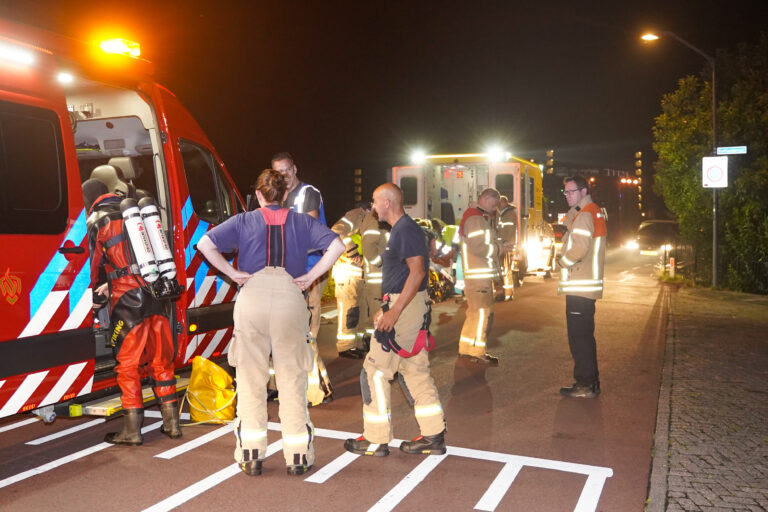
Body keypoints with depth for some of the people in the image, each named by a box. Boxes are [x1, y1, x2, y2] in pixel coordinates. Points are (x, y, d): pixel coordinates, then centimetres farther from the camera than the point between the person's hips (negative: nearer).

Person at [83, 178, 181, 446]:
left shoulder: (97, 221, 1)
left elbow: (95, 265, 5)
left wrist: (97, 298, 23)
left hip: (127, 300, -5)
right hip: (157, 294, 5)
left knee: (127, 364, 5)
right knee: (162, 360, 13)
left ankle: (132, 429, 9)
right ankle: (171, 423, 19)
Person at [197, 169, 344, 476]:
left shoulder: (243, 221, 8)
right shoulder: (301, 222, 10)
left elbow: (205, 244, -4)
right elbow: (336, 245, -3)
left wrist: (233, 273, 1)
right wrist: (311, 276, -1)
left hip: (252, 298, 0)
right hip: (290, 298, 1)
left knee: (250, 379, 9)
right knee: (292, 380, 8)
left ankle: (251, 456, 15)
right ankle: (298, 456, 13)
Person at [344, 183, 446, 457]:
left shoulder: (405, 229, -15)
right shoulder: (402, 229, 17)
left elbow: (417, 272, -22)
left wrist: (394, 311, -25)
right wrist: (386, 308, 23)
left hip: (405, 306, -10)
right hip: (404, 305, 10)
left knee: (375, 371, -2)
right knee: (415, 371, 13)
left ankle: (376, 440, 7)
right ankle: (434, 436, 19)